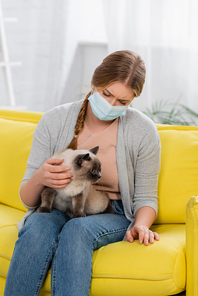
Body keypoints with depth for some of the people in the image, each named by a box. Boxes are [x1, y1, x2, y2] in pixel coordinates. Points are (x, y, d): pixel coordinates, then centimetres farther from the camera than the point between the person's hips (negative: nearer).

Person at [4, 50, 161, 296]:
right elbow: (27, 199, 0)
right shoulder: (54, 121, -4)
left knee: (77, 229, -36)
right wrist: (39, 179, -24)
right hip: (57, 211, 1)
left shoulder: (143, 131, -5)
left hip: (113, 216, -1)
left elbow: (145, 197, 4)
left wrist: (140, 225, -19)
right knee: (38, 227, -35)